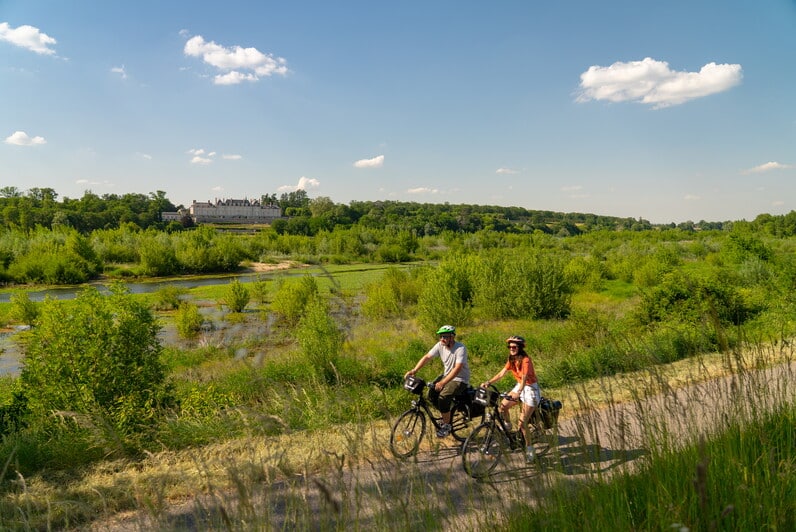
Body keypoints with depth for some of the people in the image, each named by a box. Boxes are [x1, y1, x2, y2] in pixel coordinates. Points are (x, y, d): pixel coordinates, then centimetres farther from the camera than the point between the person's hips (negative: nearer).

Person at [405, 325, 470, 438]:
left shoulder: (460, 349, -24)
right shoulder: (440, 345, -6)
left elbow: (457, 368, -34)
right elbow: (427, 357, -8)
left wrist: (442, 383, -43)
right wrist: (414, 370, -23)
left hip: (460, 380, -7)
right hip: (447, 376, 7)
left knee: (443, 397, -27)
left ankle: (447, 425, -6)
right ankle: (446, 416, 12)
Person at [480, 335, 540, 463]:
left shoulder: (525, 360, -24)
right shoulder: (512, 360, 0)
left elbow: (524, 377, -38)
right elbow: (502, 373, -5)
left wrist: (518, 392, -53)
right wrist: (488, 382, -18)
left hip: (530, 389, -7)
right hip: (519, 386, 7)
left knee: (522, 423, -11)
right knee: (502, 406, -9)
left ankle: (529, 449, 7)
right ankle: (508, 426, 19)